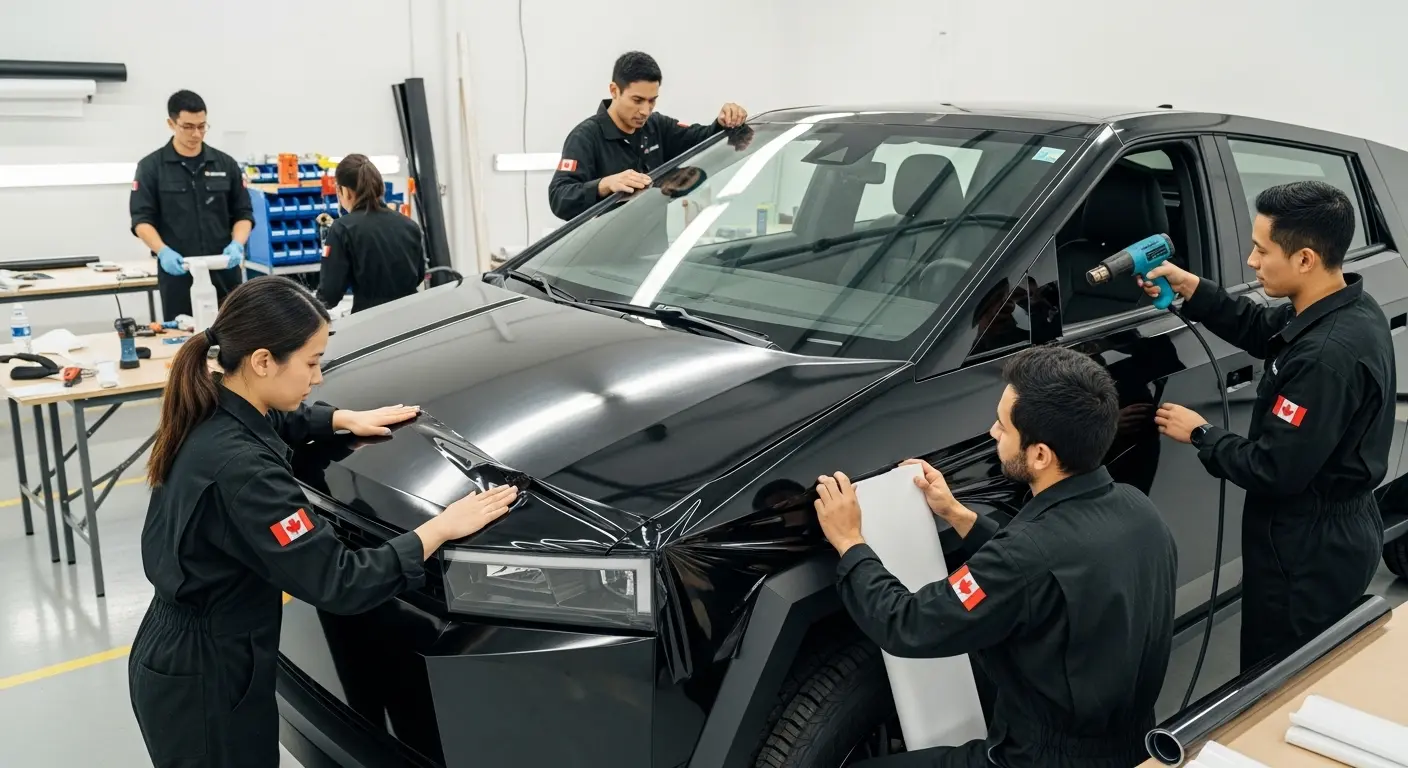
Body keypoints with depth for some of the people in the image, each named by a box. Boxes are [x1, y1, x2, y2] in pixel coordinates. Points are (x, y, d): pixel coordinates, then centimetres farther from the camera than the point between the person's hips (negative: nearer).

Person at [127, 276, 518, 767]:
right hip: (203, 680, -9)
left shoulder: (212, 413, -4)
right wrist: (440, 528, -24)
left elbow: (277, 420, 23)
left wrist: (344, 419, 12)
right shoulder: (240, 469, -32)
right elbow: (338, 583, -31)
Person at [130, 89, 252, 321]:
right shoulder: (151, 167, 2)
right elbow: (142, 219, -2)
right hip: (178, 273, -2)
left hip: (224, 272, 2)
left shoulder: (225, 164, 8)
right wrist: (162, 251, -20)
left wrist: (237, 244, -12)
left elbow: (243, 213, 8)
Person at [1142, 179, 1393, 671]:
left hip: (1309, 551, -10)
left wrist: (1201, 435, -12)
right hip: (1338, 533, 10)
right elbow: (1262, 331, 17)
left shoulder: (1327, 355, -32)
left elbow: (1275, 471, -28)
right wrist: (1192, 289, 4)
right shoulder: (1348, 310, 0)